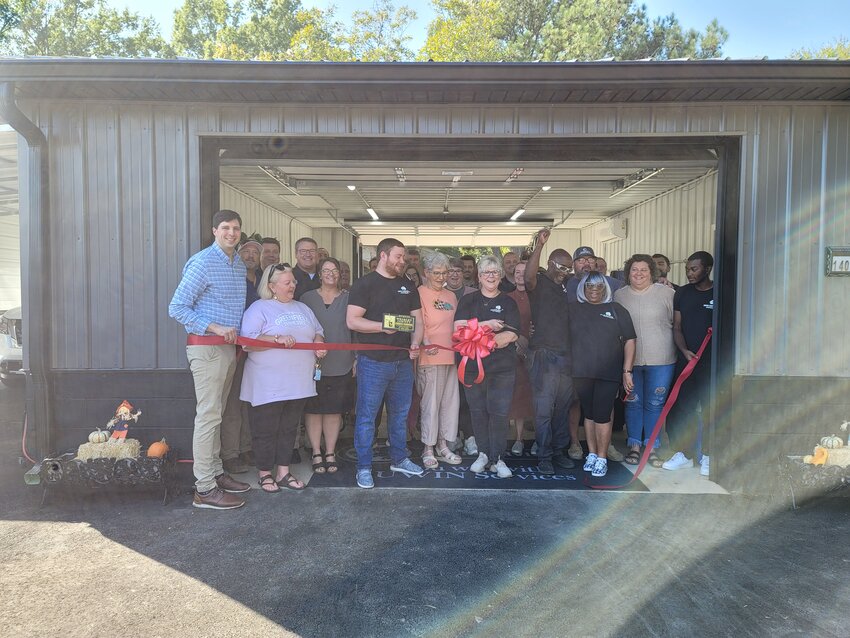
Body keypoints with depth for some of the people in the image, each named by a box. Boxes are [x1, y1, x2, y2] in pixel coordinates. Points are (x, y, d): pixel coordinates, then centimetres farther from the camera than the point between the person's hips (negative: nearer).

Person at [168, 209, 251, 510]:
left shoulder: (240, 265, 14)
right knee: (208, 416, -6)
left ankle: (216, 473, 26)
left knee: (216, 414, 15)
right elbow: (177, 307, -14)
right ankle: (204, 489, 0)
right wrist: (215, 327, -19)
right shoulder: (202, 262, -11)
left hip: (229, 347, 8)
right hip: (206, 348, -8)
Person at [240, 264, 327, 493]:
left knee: (289, 429, 13)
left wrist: (319, 342, 0)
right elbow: (248, 342, -14)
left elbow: (317, 332, 23)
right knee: (265, 430, 4)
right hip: (269, 385, -6)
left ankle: (283, 472, 23)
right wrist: (277, 339, -24)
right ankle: (265, 473, 19)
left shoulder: (302, 308, 17)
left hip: (298, 383, 6)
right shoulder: (259, 308, -4)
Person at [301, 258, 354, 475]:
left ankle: (330, 453, 19)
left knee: (335, 409, 7)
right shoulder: (308, 298, 5)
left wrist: (356, 358, 3)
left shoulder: (348, 298, 6)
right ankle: (316, 453, 14)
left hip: (341, 365, 1)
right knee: (313, 409, 3)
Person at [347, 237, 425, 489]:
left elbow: (417, 319, 13)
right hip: (373, 362, -5)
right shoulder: (364, 284, -5)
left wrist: (415, 343, -6)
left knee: (400, 414, 16)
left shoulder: (408, 287, 13)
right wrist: (383, 326, -22)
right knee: (367, 415, 1)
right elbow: (352, 320, -12)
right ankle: (364, 467, 13)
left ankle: (399, 459, 31)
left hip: (403, 362, 6)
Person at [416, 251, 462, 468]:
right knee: (430, 403, -4)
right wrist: (426, 343, -30)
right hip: (430, 357, -7)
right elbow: (419, 323, -15)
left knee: (450, 402, 10)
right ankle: (428, 450, 6)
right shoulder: (419, 294, -4)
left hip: (451, 357, 7)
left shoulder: (451, 296, 19)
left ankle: (443, 446, 22)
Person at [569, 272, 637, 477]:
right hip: (582, 373, 2)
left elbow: (629, 341, 3)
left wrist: (627, 371, -3)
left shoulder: (616, 310, 5)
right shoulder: (574, 310, 9)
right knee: (589, 414, 11)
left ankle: (602, 458, 11)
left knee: (602, 415, -2)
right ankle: (592, 454, 24)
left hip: (609, 374, -2)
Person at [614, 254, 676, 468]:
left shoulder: (666, 293, -2)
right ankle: (634, 446, 22)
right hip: (630, 359, 2)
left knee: (655, 404, 7)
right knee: (633, 403, 9)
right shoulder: (619, 296, 6)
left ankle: (652, 448, 20)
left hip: (660, 360, -1)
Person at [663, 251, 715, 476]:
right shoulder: (682, 293, 8)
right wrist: (685, 350, -8)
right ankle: (682, 454, 17)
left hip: (712, 362, -3)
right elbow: (677, 327, 7)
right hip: (686, 359, 3)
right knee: (678, 408, 4)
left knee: (710, 410, 2)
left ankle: (707, 456, 16)